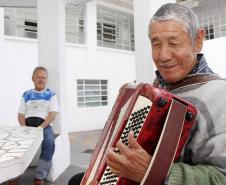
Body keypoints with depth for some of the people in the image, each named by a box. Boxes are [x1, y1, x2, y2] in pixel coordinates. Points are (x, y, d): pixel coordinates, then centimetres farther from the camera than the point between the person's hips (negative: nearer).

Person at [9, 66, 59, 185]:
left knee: (49, 143, -33)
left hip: (45, 125, -2)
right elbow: (21, 114, 13)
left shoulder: (51, 95, 12)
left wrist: (41, 127, -15)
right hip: (28, 125, 2)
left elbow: (52, 114, 0)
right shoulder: (26, 95, 19)